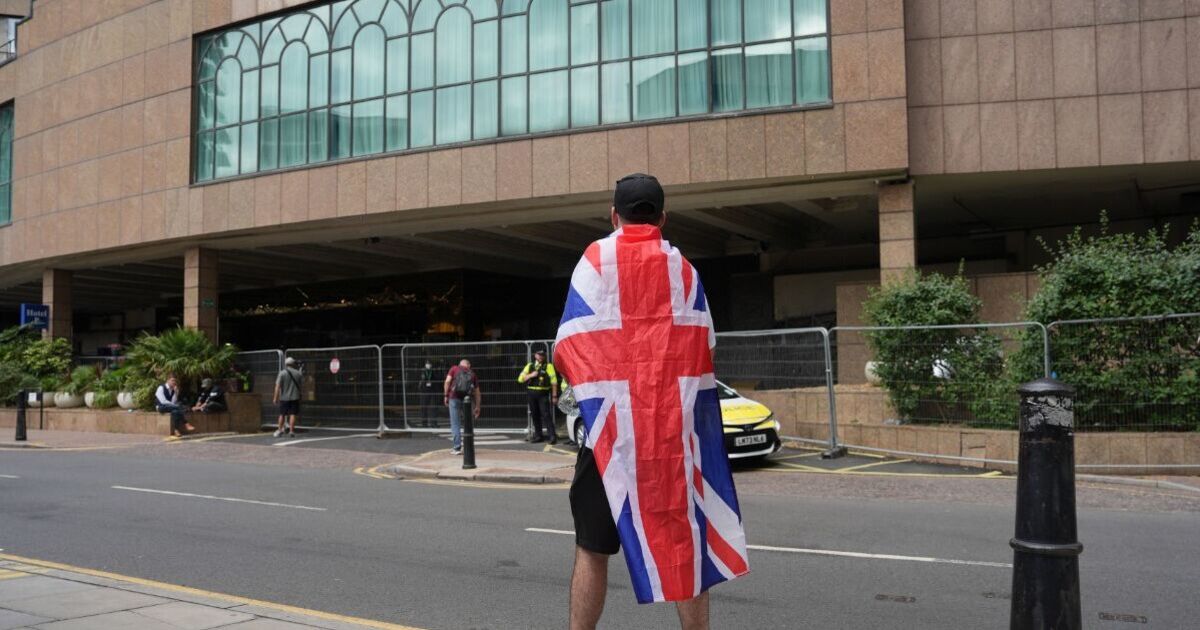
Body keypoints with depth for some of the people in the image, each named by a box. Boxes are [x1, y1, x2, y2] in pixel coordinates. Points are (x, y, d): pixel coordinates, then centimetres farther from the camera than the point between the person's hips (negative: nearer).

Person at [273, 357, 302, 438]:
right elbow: (303, 375, 24)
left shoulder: (282, 373, -6)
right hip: (295, 397, 0)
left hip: (284, 398, 0)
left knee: (282, 414, 13)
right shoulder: (298, 373, 0)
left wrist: (275, 397, -9)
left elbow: (278, 386, -11)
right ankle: (291, 431, -3)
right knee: (293, 414, 1)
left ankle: (280, 430, 22)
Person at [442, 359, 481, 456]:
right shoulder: (472, 374, 19)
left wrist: (446, 396, 4)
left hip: (455, 397, -2)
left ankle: (457, 448, -2)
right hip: (468, 399, 2)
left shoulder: (454, 369, 14)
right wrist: (477, 407, 22)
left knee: (455, 424, 2)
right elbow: (477, 392, 18)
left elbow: (447, 382, -1)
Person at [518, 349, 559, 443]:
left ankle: (552, 435, -14)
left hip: (543, 394, -5)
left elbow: (554, 382, -4)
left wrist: (554, 396, -9)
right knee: (535, 415, 9)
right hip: (532, 394, 5)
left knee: (546, 415, -12)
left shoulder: (548, 366, 0)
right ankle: (538, 435, 18)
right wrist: (531, 375, -9)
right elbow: (520, 379, 8)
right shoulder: (529, 366, 13)